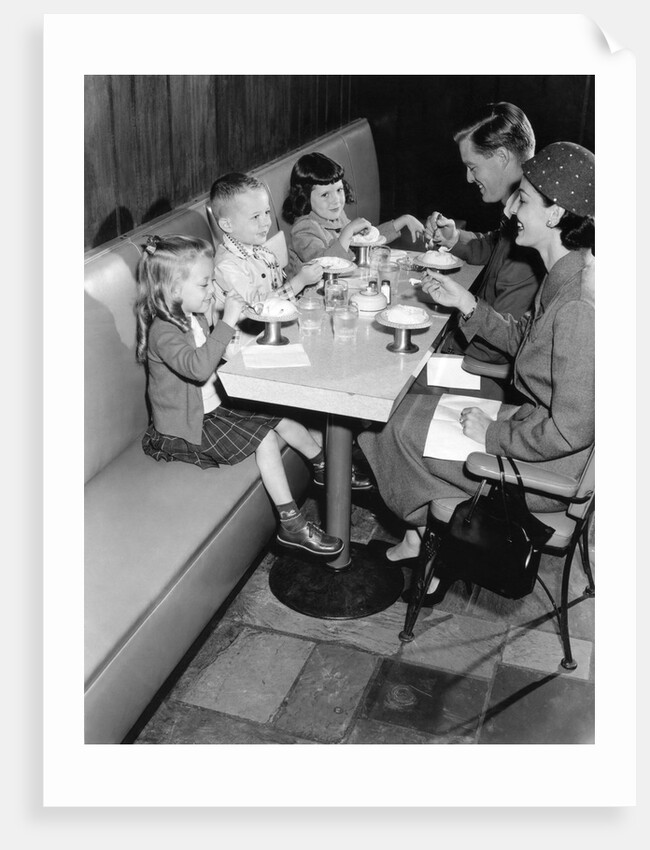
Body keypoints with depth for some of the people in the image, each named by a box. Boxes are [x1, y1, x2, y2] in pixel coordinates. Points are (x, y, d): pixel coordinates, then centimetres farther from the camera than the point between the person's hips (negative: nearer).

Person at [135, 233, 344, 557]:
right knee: (264, 437, -18)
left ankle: (325, 467, 25)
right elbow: (198, 367, -43)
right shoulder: (162, 331, -25)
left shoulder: (195, 317, 6)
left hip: (213, 406, 9)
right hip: (186, 428, -9)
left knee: (280, 416, 4)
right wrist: (227, 321, -41)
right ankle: (291, 525, -13)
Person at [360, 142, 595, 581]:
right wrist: (466, 302, 3)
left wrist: (494, 435, -19)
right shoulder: (567, 273, -1)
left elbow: (571, 430, -31)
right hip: (536, 423, 9)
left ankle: (426, 534, 30)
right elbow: (523, 338, 14)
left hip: (550, 468, -9)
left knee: (406, 429, 1)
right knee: (414, 408, 11)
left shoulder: (578, 307, -32)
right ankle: (422, 535, 23)